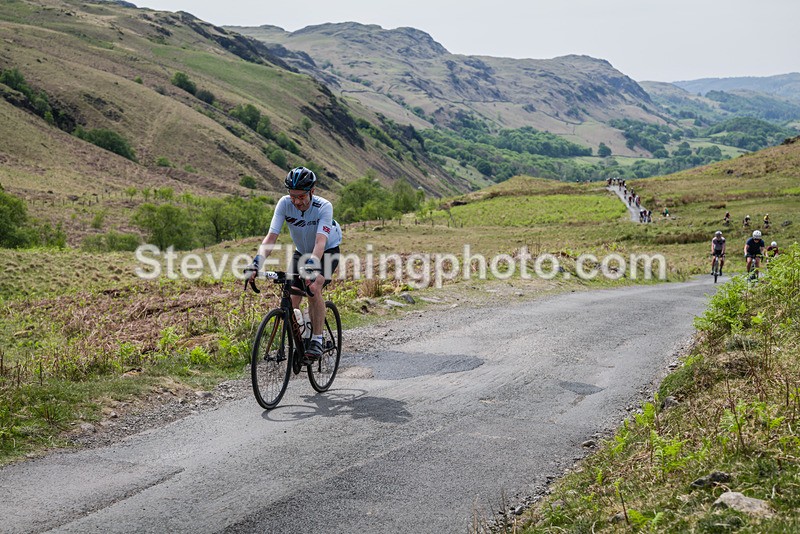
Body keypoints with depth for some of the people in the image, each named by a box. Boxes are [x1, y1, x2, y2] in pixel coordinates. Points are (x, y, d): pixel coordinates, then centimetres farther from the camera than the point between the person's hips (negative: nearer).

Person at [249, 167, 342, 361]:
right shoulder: (284, 203, -24)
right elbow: (271, 236, -30)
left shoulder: (324, 207, -32)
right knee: (291, 301, -8)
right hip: (301, 252, 4)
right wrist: (256, 263, -45)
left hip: (327, 251, -4)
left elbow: (320, 241, -44)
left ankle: (317, 341, -18)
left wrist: (311, 268, -59)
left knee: (314, 289, -30)